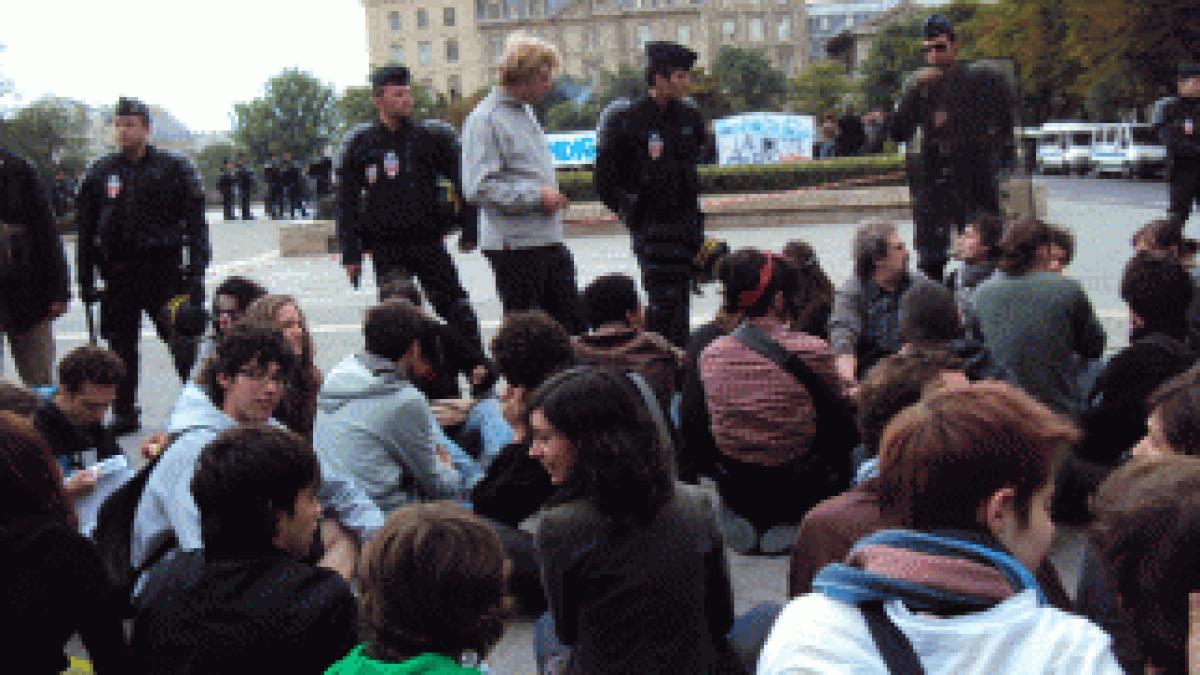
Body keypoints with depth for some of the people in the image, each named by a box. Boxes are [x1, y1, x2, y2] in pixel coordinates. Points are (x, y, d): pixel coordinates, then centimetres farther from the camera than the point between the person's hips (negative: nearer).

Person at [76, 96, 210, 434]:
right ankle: (125, 413, 21)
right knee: (121, 344, 10)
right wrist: (86, 279, 8)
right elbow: (87, 229, 12)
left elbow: (195, 222, 0)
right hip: (118, 273, 3)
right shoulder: (100, 172, 7)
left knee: (182, 342, -6)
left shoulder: (173, 168, 0)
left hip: (164, 268, -3)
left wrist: (195, 271, -8)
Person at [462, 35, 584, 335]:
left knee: (572, 323, 9)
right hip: (515, 243, -8)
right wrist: (537, 196, -18)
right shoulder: (485, 119, -12)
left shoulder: (526, 111, 17)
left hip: (549, 240, 9)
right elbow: (479, 188, -20)